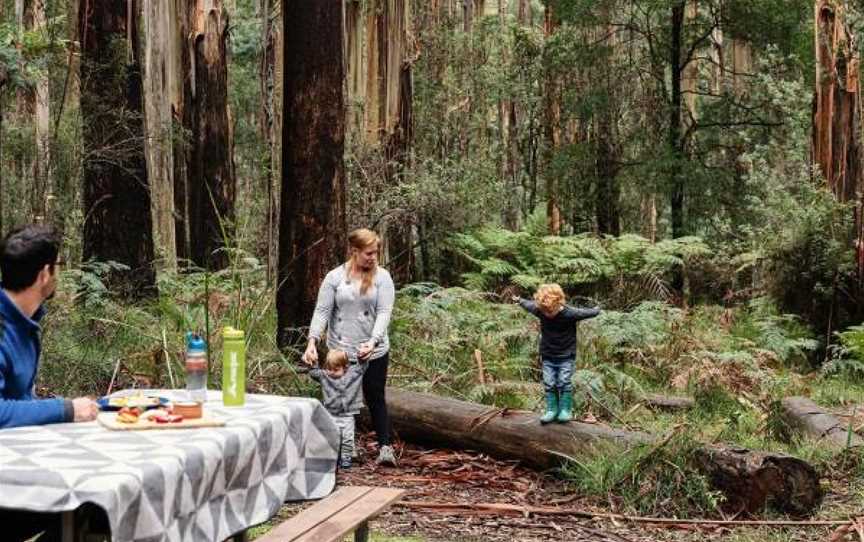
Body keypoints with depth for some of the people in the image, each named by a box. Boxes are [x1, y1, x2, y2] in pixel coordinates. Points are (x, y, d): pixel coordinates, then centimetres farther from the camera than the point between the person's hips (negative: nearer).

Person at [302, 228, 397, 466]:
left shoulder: (382, 277, -1)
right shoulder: (335, 277, 0)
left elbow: (384, 312, -10)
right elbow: (322, 311, -3)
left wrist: (373, 342, -24)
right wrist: (312, 343, -16)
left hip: (373, 352, 0)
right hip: (340, 352, 1)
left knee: (375, 398, 3)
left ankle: (385, 447, 5)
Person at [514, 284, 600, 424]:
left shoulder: (570, 313, -25)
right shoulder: (539, 310, -15)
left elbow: (588, 312, -9)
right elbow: (529, 305, 7)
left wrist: (596, 310, 12)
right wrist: (519, 301, 26)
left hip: (566, 356, -3)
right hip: (547, 356, 3)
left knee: (564, 383, -5)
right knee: (549, 384, 2)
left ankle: (565, 410, 7)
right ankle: (552, 410, 11)